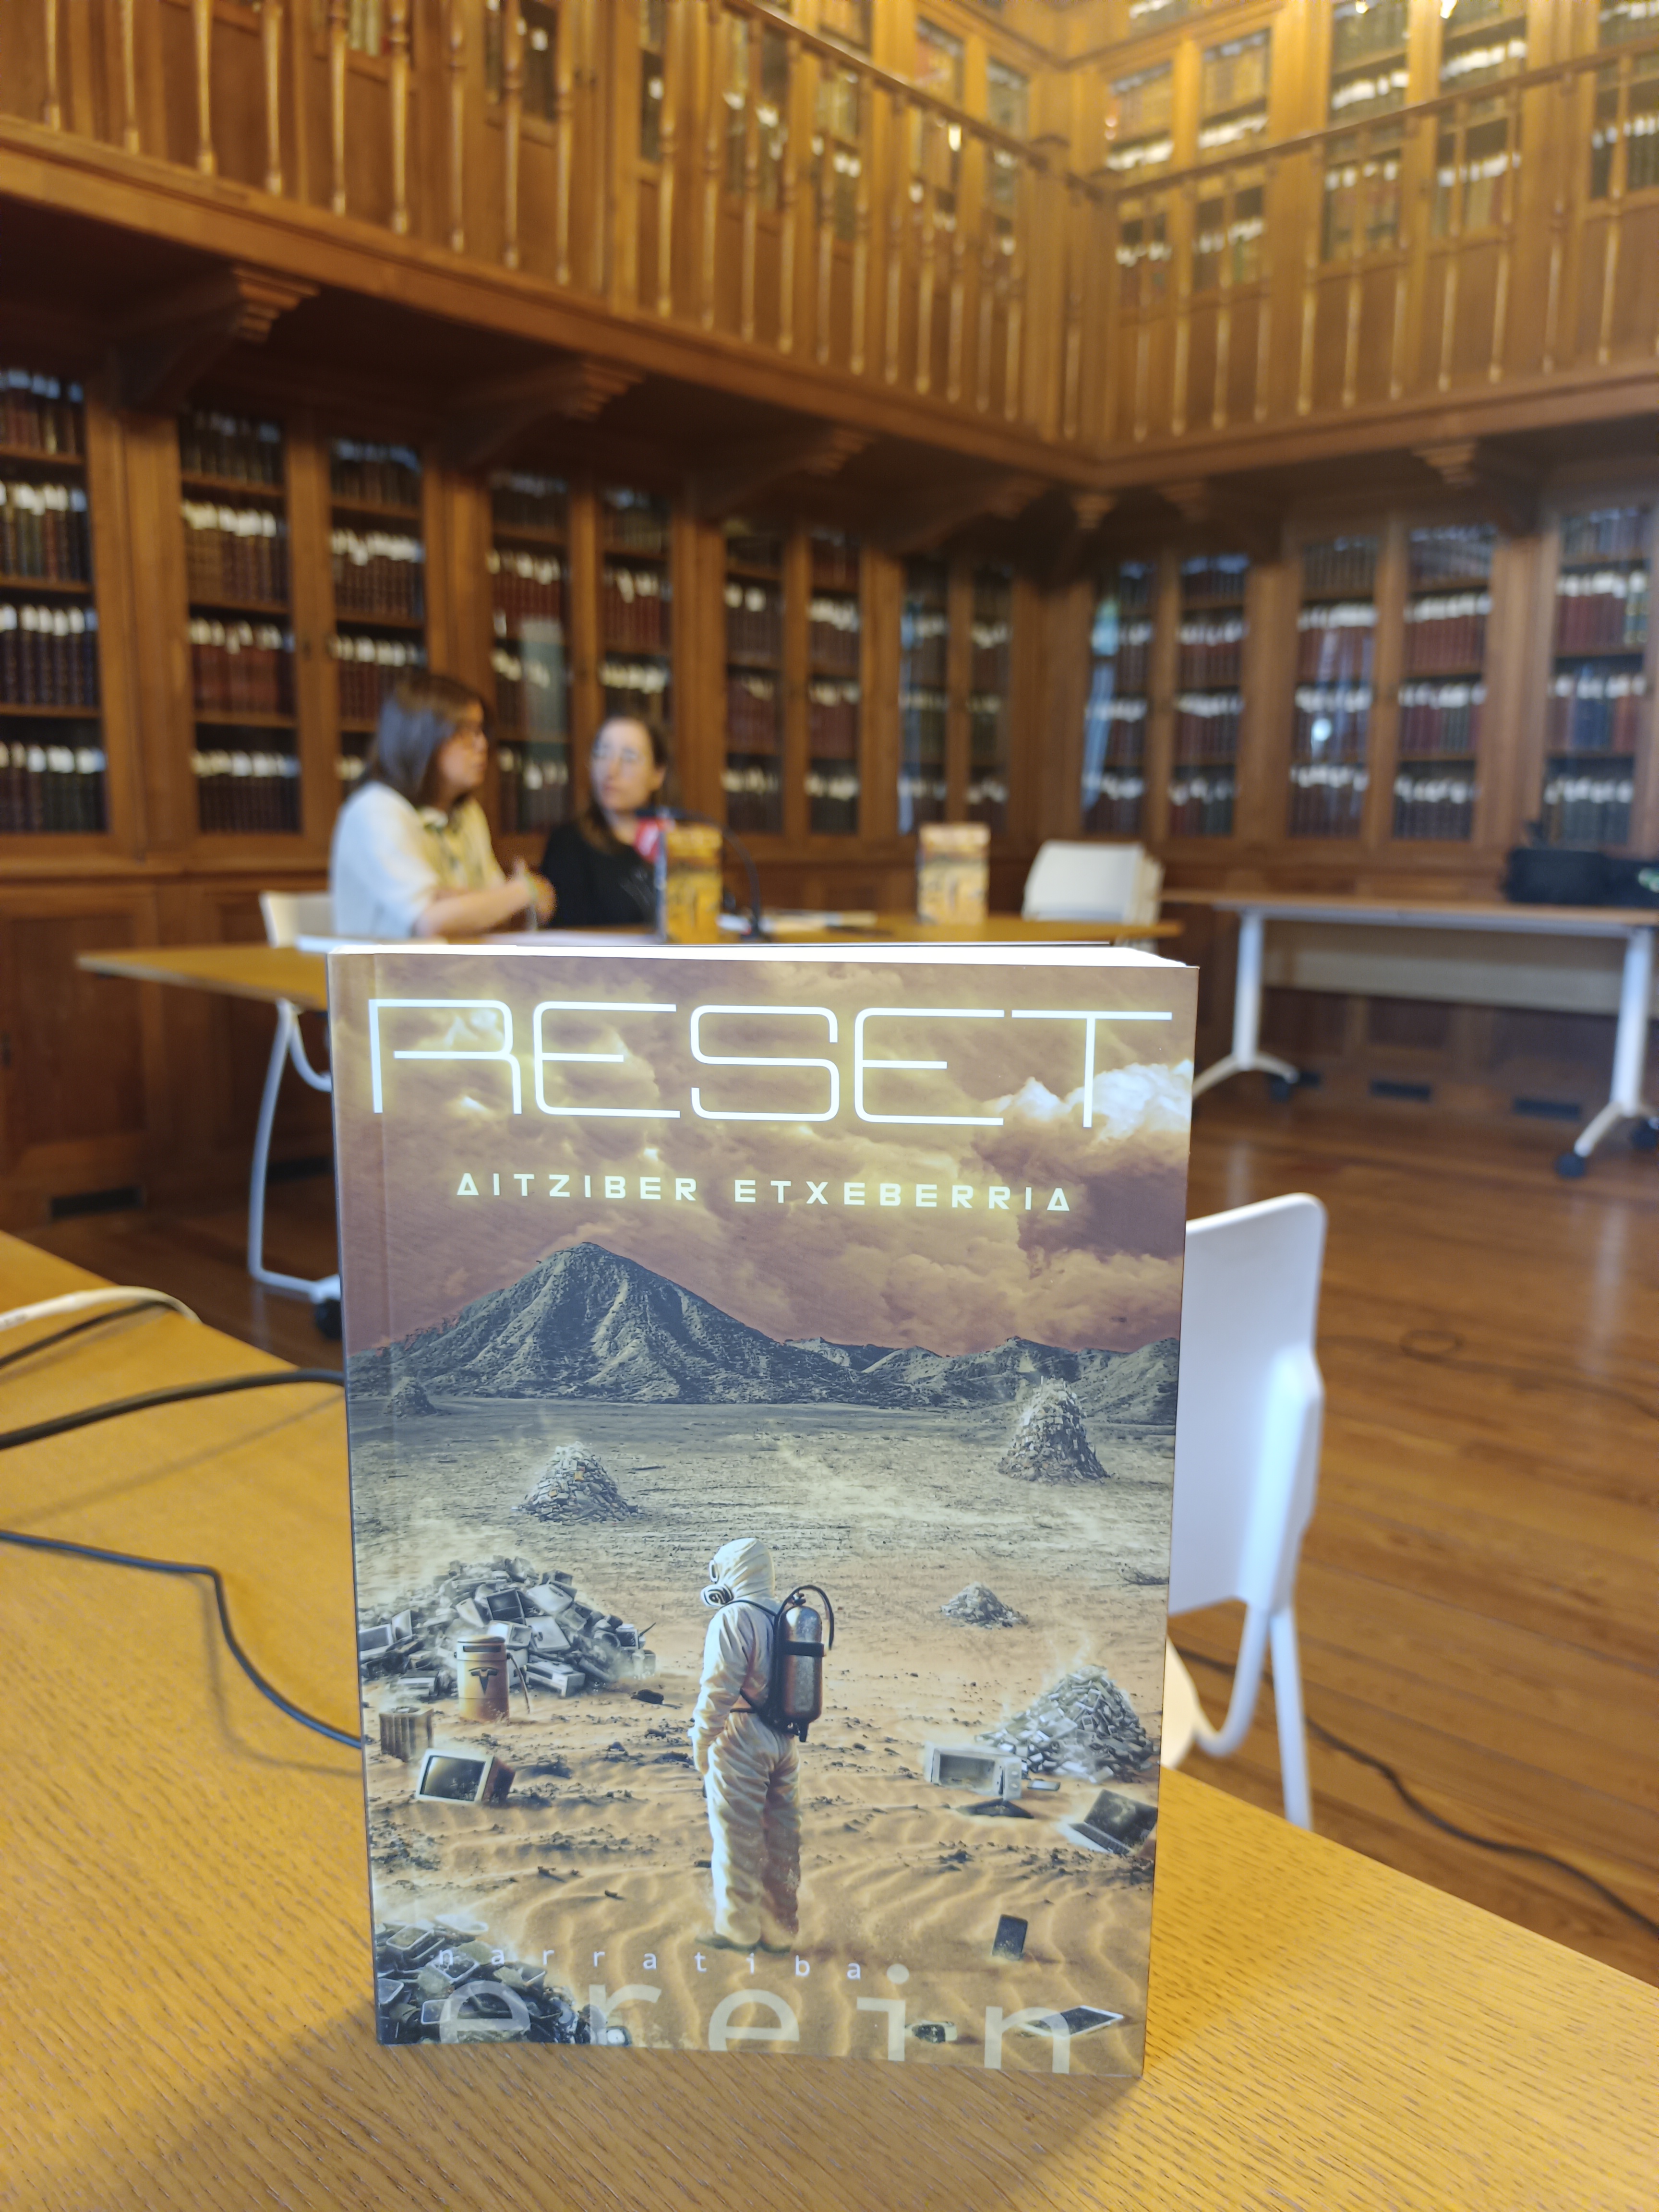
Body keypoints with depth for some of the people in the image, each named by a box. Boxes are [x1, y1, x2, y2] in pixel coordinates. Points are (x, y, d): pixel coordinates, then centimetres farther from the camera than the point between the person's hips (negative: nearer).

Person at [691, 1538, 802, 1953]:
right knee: (781, 1838, 13)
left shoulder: (733, 1618, -14)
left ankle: (737, 1929, 13)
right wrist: (785, 1729, 14)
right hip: (784, 1741, 7)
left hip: (741, 1739, -7)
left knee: (736, 1839, 5)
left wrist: (700, 1743, -9)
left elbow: (717, 1689, -17)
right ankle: (780, 1928, 21)